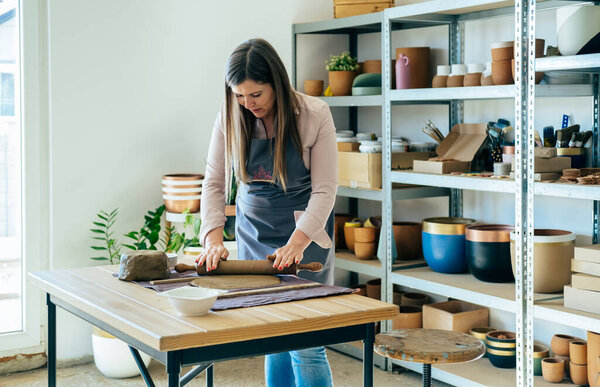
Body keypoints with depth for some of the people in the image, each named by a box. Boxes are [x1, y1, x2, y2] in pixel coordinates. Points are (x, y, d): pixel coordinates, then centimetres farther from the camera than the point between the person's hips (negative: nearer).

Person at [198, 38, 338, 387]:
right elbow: (214, 182, -1)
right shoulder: (230, 119, -5)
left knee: (305, 344, -5)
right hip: (253, 234, 3)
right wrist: (213, 239, -16)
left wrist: (296, 244, -25)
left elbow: (324, 189, -14)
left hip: (305, 233, -3)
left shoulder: (314, 114, -14)